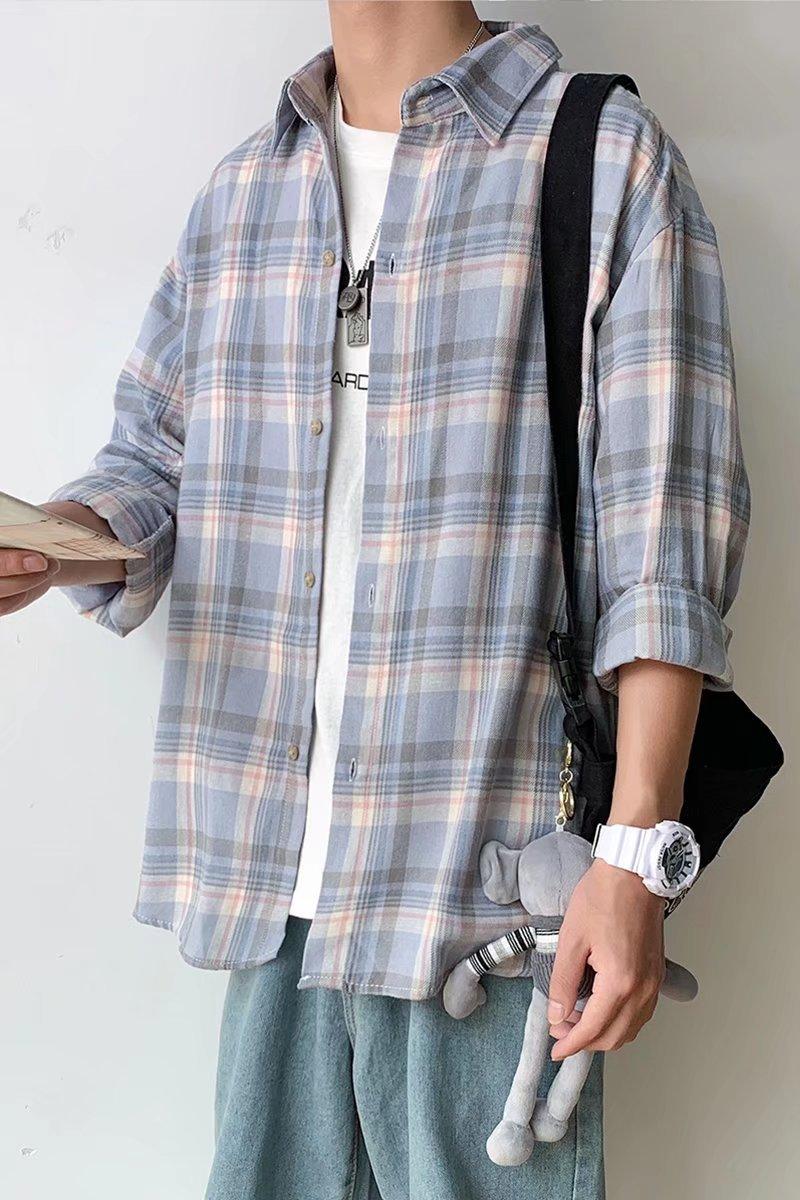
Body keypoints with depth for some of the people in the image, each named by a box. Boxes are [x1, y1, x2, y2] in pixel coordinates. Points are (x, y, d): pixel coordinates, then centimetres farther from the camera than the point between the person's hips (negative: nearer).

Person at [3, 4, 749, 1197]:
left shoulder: (611, 160, -1)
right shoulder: (239, 191, 16)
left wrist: (634, 857, -15)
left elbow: (665, 544, -8)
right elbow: (152, 464, 19)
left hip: (485, 886, -4)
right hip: (270, 875, 5)